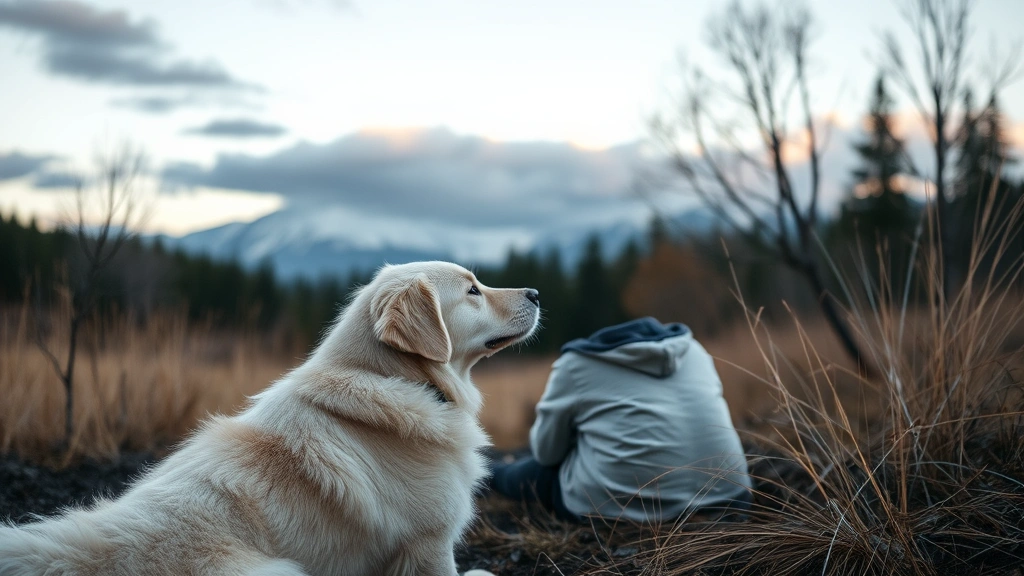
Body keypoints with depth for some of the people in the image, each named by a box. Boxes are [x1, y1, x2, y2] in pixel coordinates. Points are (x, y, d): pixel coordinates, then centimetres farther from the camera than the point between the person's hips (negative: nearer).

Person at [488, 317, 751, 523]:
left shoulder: (575, 364, 5)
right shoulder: (691, 348, 16)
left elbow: (546, 452, 14)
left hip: (627, 512, -5)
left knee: (537, 469, 23)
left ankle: (491, 475, 54)